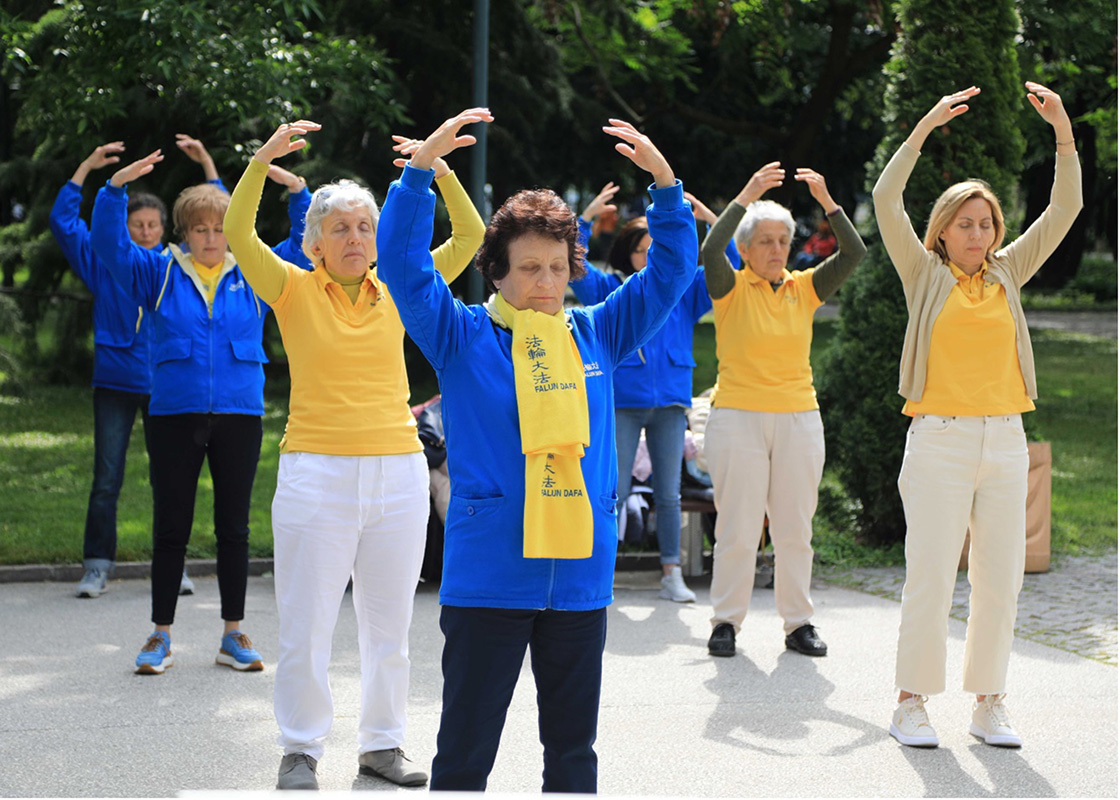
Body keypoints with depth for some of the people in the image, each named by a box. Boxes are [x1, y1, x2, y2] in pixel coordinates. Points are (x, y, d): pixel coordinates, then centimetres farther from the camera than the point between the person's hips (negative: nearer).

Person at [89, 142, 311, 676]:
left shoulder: (254, 277, 8)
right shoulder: (159, 275, 6)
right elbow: (110, 244, -3)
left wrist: (297, 191, -9)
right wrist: (116, 187, -17)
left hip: (239, 416, 1)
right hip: (173, 416, -1)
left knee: (234, 528, 7)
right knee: (170, 528, 4)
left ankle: (233, 635, 15)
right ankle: (161, 636, 12)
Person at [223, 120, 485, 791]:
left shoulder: (396, 292, 8)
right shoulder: (295, 290, 1)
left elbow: (469, 238, 5)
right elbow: (239, 235, -13)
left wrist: (442, 172, -7)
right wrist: (263, 162, -23)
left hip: (398, 472, 3)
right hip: (318, 474, -3)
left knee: (389, 623, 10)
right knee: (306, 626, 1)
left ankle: (383, 743, 22)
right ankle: (302, 751, 13)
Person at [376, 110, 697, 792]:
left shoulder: (596, 335, 10)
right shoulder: (462, 337, 1)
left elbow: (672, 270, 11)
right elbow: (403, 262, -9)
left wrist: (665, 183, -2)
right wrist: (421, 168, -19)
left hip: (582, 576, 3)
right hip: (487, 576, -3)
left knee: (573, 749, 14)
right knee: (465, 753, 2)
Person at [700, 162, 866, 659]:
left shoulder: (804, 288, 8)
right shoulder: (730, 289, -1)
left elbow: (854, 252, -2)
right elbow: (710, 250, -21)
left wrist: (828, 203, -11)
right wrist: (745, 198, -24)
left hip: (799, 419, 3)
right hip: (738, 417, -3)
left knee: (795, 529, 6)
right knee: (737, 529, -2)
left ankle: (799, 623, 13)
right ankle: (726, 622, 7)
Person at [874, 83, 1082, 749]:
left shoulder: (1008, 275, 13)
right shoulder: (926, 275, 5)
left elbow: (1064, 209, 10)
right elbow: (886, 202, -6)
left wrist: (1063, 130, 0)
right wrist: (926, 126, -11)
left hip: (1005, 442, 4)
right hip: (940, 440, -4)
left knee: (1001, 577, 3)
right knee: (931, 576, -6)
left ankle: (989, 704, 12)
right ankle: (912, 703, 3)